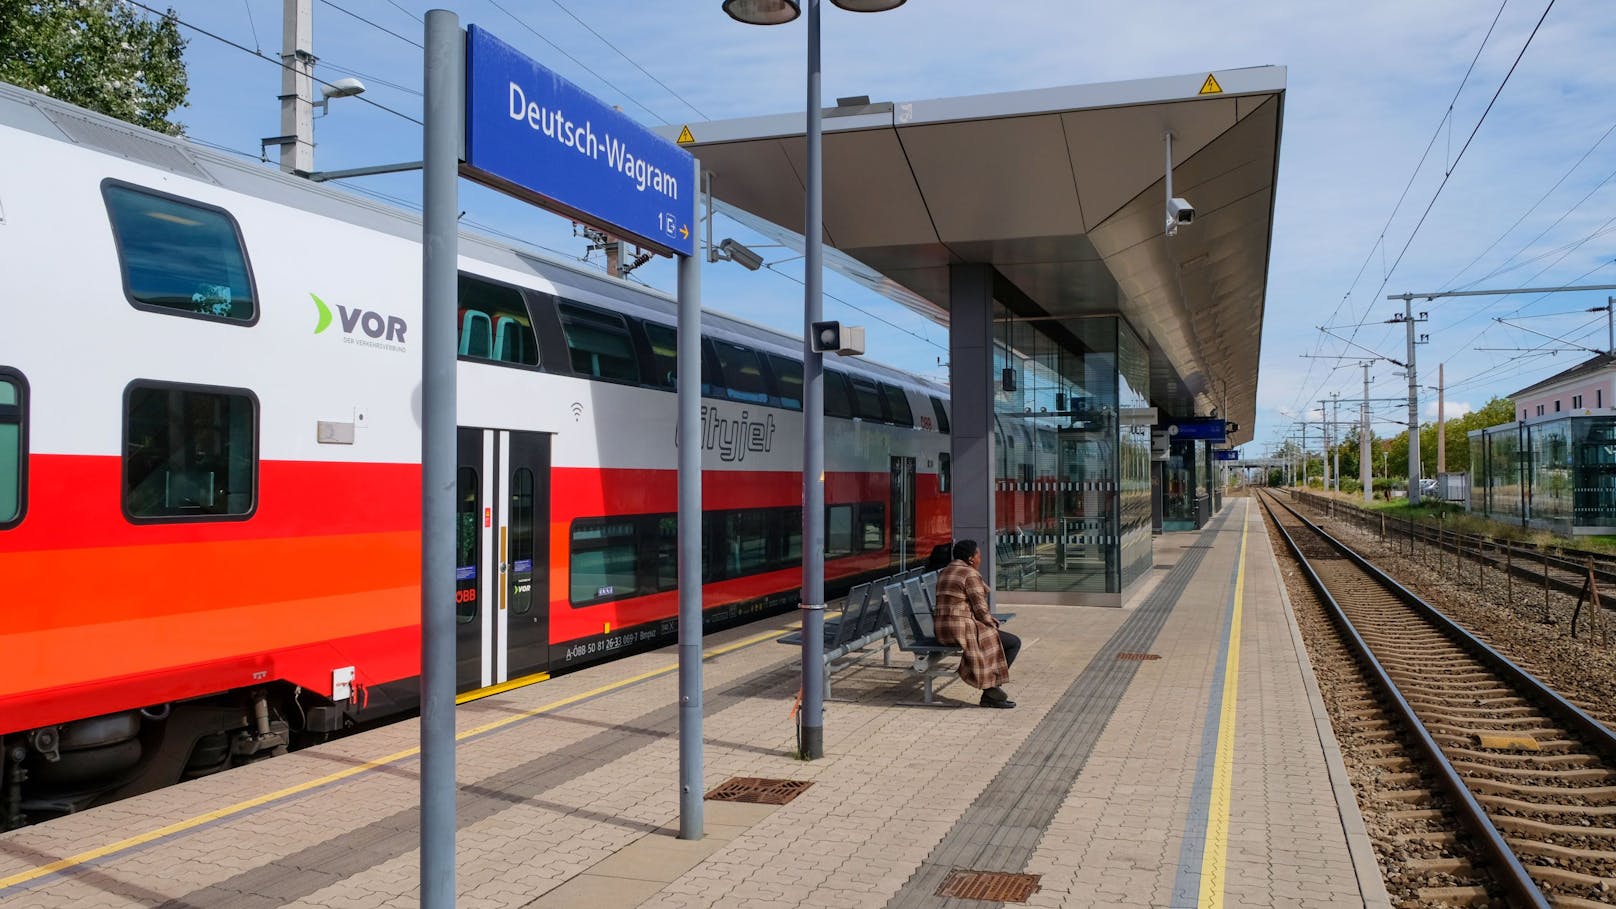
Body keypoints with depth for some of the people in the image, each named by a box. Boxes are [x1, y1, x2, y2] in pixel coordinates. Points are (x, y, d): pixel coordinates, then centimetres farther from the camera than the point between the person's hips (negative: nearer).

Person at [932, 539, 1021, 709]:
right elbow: (980, 609, -14)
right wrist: (994, 626, 4)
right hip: (962, 629, -10)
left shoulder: (944, 572, 16)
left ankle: (990, 694, 20)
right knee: (1014, 642, 0)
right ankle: (992, 689, 6)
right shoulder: (970, 574, -12)